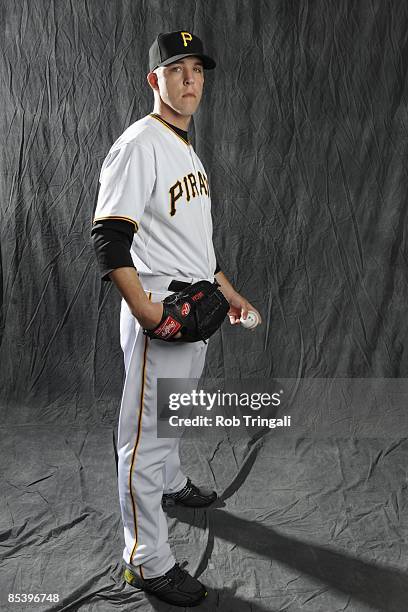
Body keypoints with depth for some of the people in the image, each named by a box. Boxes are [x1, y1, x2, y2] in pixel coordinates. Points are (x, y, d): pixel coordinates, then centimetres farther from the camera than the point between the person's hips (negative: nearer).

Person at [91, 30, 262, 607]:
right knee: (147, 429, 0)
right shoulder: (139, 144, -14)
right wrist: (145, 311, -30)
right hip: (157, 308, -9)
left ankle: (171, 483, 50)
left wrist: (228, 293, 22)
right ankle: (147, 561, 14)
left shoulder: (188, 148, 16)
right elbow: (109, 238, -23)